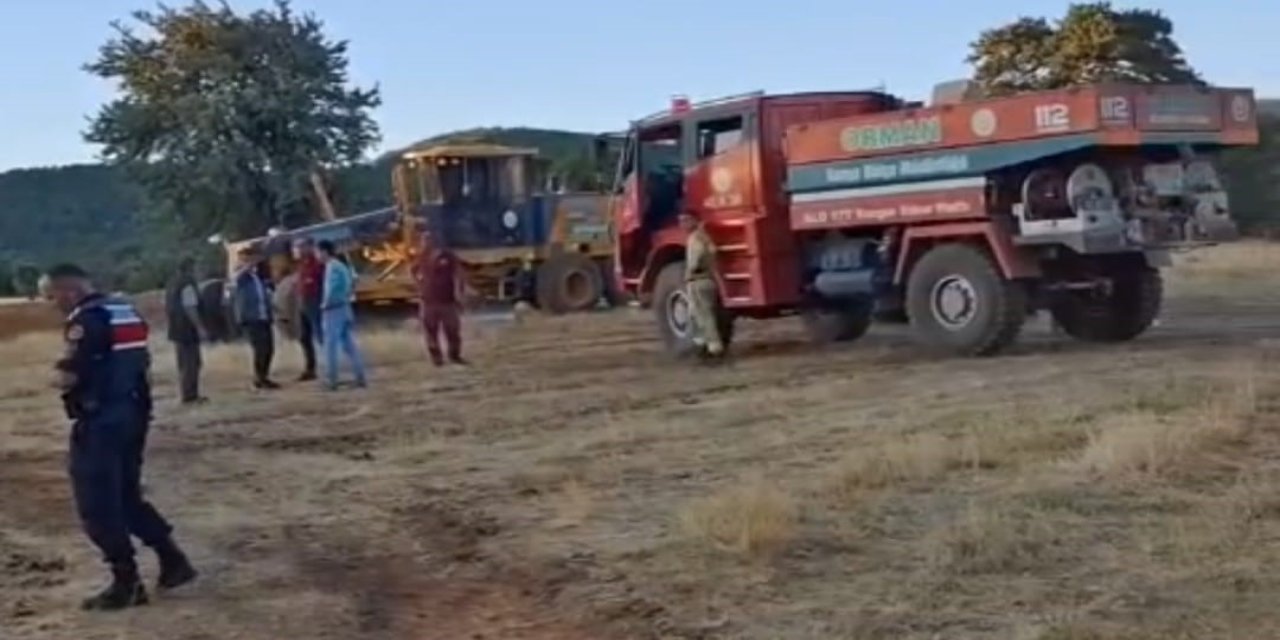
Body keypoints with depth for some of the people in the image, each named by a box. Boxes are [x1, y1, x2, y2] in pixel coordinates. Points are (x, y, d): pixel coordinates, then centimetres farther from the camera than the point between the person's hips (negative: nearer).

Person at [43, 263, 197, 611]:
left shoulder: (86, 319, -16)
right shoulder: (127, 311, 13)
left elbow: (68, 377, -22)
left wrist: (61, 373, -1)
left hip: (100, 422, -9)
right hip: (133, 414, 9)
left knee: (98, 507, 1)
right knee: (127, 496, 20)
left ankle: (126, 583, 5)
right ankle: (172, 559, 19)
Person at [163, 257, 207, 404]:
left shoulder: (172, 283, 14)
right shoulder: (188, 285, -16)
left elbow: (168, 308, 19)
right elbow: (190, 309, -23)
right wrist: (200, 328, -22)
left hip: (176, 329, 10)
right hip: (188, 329, -10)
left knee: (184, 363, 16)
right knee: (191, 363, -5)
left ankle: (186, 394, 21)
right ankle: (190, 396, -5)